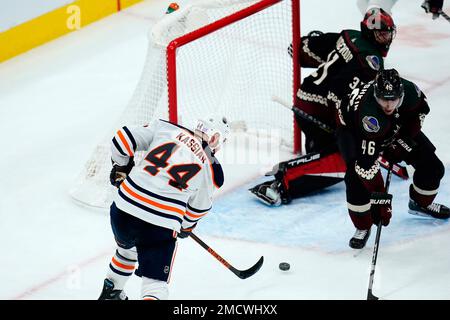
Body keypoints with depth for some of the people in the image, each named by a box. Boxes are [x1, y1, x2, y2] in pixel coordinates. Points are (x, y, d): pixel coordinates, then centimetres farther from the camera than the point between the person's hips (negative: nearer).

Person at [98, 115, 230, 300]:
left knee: (128, 248, 36)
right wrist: (186, 226, 37)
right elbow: (198, 208, 16)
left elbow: (124, 138, 7)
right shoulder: (212, 172, 3)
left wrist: (120, 168, 25)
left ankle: (110, 293, 54)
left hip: (123, 208, 4)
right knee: (155, 280, 6)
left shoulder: (165, 128, 7)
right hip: (160, 226, -4)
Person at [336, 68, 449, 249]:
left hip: (395, 127, 5)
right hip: (352, 130, -5)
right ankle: (363, 227, -2)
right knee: (357, 179, -25)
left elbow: (421, 108, -5)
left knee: (432, 166, 2)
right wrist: (379, 200, -44)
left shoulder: (408, 90, -33)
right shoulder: (368, 114, -45)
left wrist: (404, 139, -13)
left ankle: (420, 203, 32)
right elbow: (367, 165, -44)